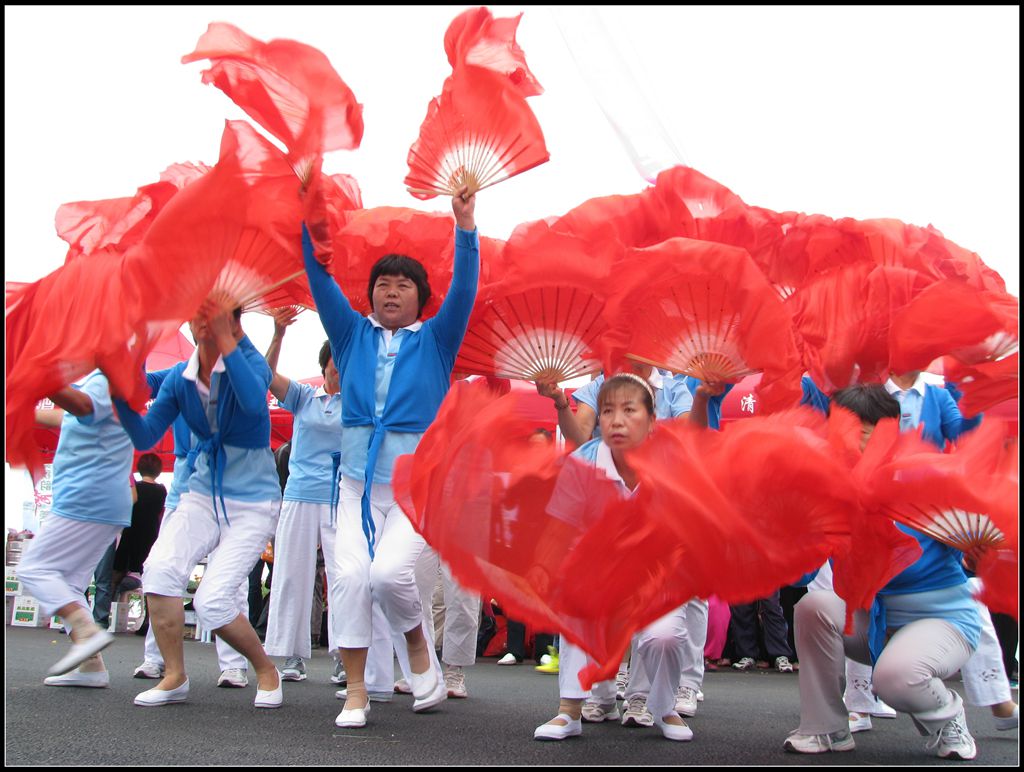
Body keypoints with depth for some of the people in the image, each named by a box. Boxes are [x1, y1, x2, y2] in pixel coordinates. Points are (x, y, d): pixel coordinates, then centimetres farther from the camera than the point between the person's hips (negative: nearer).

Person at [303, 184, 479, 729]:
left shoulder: (434, 341, 8)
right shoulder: (353, 335, 13)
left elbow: (463, 290, -5)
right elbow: (321, 280, 5)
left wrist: (464, 223, -17)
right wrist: (309, 220, -5)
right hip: (357, 482, 3)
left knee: (390, 571, -20)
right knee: (351, 575, -10)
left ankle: (419, 646, 9)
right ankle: (355, 690, 2)